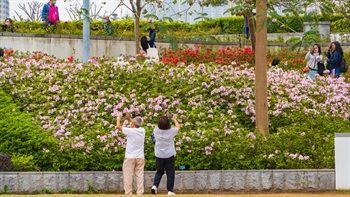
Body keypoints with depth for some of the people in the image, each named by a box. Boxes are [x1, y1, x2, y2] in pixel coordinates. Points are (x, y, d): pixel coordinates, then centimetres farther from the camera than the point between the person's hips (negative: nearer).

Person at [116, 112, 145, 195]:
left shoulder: (130, 131, -12)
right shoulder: (142, 131, 2)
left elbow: (118, 126, -2)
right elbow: (137, 125, 25)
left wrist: (118, 119, 16)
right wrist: (129, 118, 31)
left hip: (130, 157, -4)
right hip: (140, 157, 5)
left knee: (128, 176, -1)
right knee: (139, 176, 5)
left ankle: (128, 193, -2)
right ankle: (140, 192, 2)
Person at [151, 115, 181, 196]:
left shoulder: (156, 131, -8)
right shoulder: (171, 131, -12)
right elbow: (178, 127, 9)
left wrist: (162, 121, 26)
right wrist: (174, 119, 24)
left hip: (159, 156, 2)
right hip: (169, 156, -2)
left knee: (159, 172, 16)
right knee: (170, 173, 6)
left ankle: (155, 185, -4)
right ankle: (170, 190, 4)